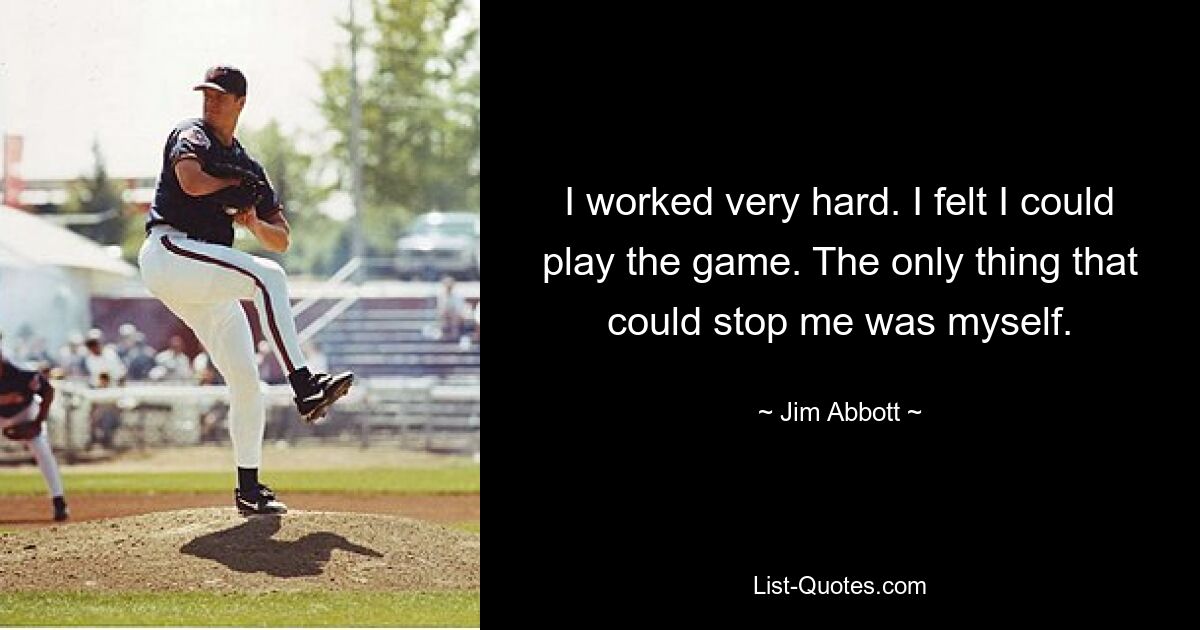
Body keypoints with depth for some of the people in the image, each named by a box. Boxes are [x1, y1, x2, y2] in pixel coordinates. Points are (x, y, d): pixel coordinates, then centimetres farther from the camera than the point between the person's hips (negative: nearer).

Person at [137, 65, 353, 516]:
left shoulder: (248, 167, 21)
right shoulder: (191, 136, 3)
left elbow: (282, 241, 16)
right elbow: (191, 181, -21)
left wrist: (255, 223, -6)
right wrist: (239, 183, -5)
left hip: (204, 280, 8)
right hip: (169, 251, -8)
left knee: (245, 379, 4)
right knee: (266, 276, -28)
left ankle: (249, 489, 11)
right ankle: (305, 386, -36)